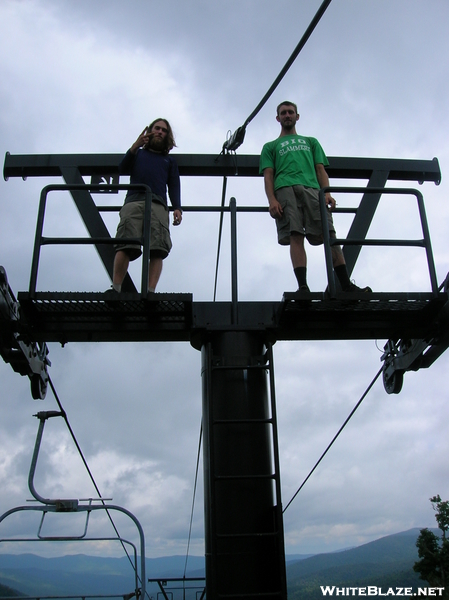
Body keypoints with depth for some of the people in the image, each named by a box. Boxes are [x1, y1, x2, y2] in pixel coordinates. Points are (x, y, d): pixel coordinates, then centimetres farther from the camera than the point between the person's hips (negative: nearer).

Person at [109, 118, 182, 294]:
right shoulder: (138, 153, 34)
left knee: (158, 250, -22)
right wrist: (135, 147, 4)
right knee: (125, 246, -21)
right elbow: (123, 169, 16)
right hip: (133, 202, 0)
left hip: (158, 205, 1)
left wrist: (177, 208, 0)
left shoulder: (169, 160, 35)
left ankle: (150, 291, -32)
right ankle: (115, 288, -29)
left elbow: (174, 186, 19)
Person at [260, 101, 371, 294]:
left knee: (329, 233, -16)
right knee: (295, 236, -20)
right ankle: (303, 286, -30)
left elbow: (320, 170, 21)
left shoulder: (311, 142, 36)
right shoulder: (270, 146, 29)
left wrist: (327, 193, 1)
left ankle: (346, 284, -25)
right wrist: (272, 200, -6)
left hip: (312, 189, 1)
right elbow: (268, 176, 14)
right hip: (285, 190, -1)